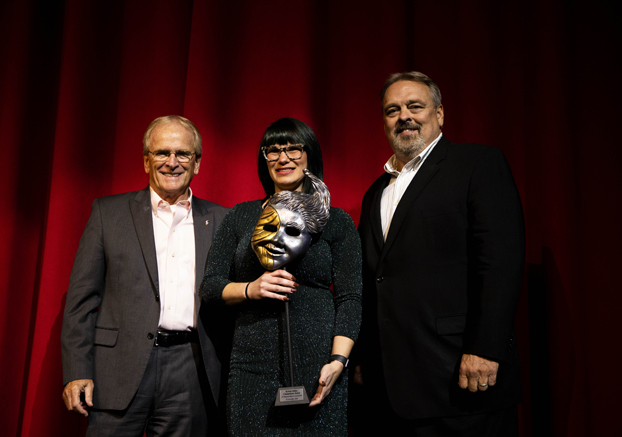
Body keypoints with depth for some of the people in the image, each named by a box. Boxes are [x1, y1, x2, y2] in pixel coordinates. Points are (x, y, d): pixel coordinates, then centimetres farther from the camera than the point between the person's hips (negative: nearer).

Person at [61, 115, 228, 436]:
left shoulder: (219, 221, 9)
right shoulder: (109, 212, 6)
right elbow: (82, 297, 3)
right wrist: (77, 372, -4)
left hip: (191, 376, 1)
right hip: (121, 370, -1)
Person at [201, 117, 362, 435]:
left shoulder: (336, 221, 3)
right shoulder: (241, 216, 9)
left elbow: (349, 299, 0)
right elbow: (210, 287, 8)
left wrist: (337, 361, -13)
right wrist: (250, 289, -11)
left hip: (315, 368, -1)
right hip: (252, 365, 2)